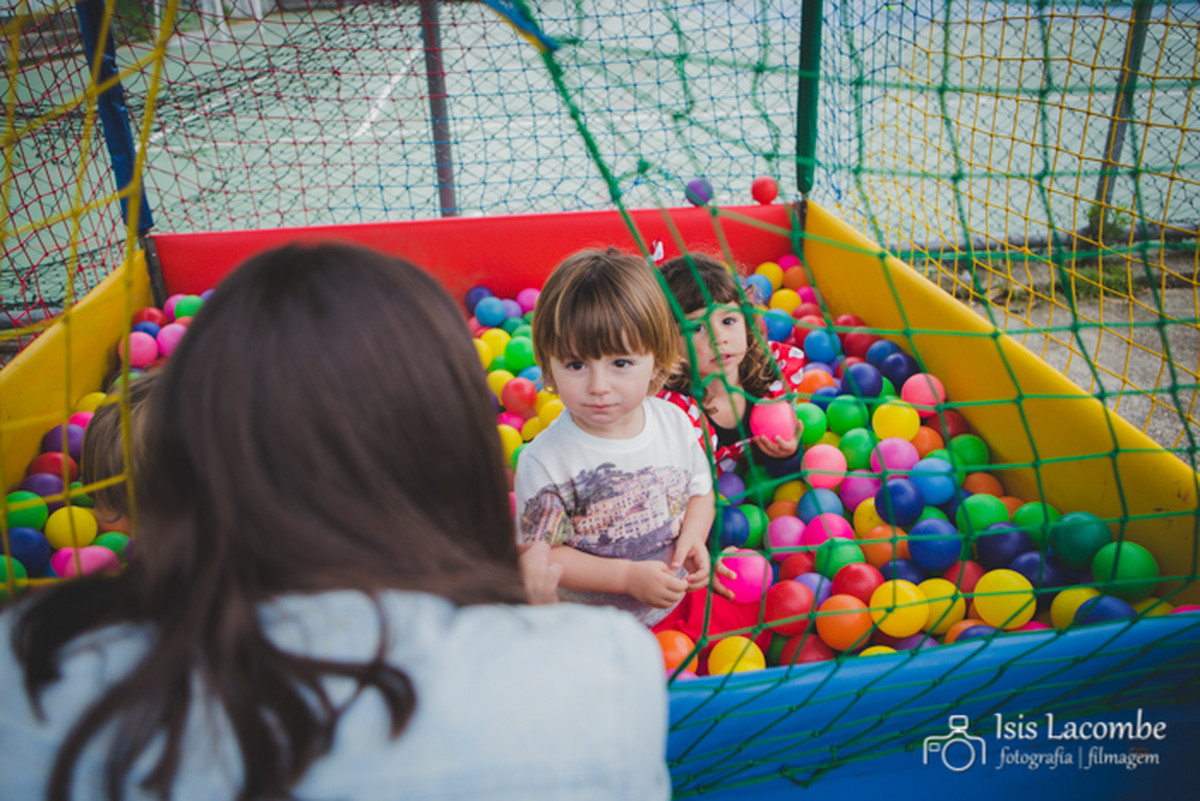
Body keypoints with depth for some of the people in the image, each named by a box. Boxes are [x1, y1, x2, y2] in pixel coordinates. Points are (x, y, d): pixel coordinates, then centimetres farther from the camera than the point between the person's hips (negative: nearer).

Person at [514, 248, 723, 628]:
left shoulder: (675, 421, -12)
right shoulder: (544, 461, -28)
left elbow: (700, 488, 5)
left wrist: (693, 536, -15)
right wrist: (629, 577, -29)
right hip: (590, 622, -1)